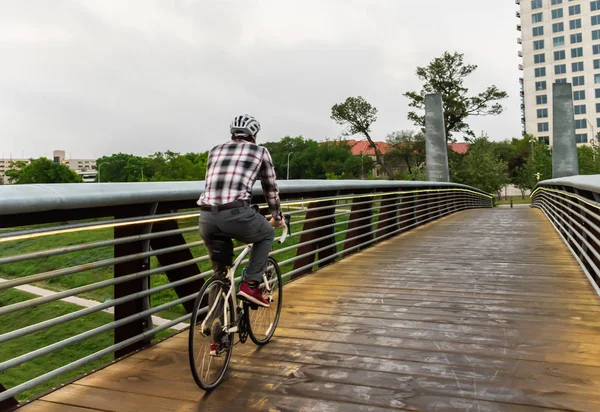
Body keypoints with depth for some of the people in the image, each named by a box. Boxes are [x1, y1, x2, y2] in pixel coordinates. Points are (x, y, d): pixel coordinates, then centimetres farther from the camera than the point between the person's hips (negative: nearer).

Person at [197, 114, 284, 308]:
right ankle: (250, 285, 15)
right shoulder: (260, 151, 15)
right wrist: (277, 217, 40)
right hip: (236, 214, -4)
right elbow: (271, 189, 23)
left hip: (206, 217, 4)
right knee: (267, 234, 27)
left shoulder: (215, 150, 25)